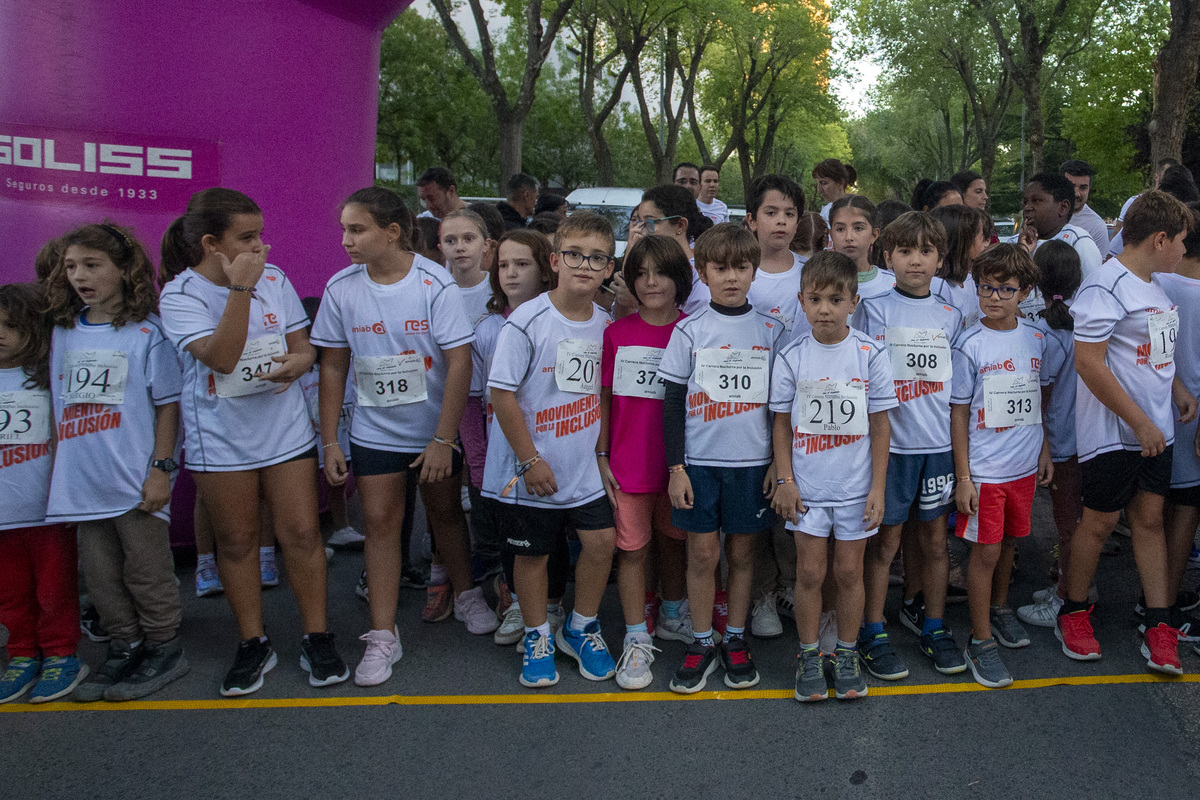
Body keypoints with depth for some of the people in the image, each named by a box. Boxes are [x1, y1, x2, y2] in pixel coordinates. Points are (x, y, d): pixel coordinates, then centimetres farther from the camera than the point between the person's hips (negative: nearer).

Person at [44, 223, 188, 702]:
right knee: (101, 574, 14)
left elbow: (167, 405, -8)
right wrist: (56, 468, 11)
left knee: (146, 572, 5)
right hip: (82, 481, 6)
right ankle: (125, 648, 29)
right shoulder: (63, 331, 9)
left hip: (135, 482, -5)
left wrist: (161, 469, -12)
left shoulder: (146, 332, -7)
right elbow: (58, 403, 14)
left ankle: (164, 651, 21)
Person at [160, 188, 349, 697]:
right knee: (237, 541, 9)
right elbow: (221, 357, -23)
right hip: (221, 439, -2)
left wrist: (297, 362, -16)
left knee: (301, 532, 1)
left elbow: (303, 345, 8)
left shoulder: (274, 279, 2)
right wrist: (241, 287, -26)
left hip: (285, 429, 2)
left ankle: (317, 640, 15)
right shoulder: (180, 295, -9)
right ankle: (253, 645, 24)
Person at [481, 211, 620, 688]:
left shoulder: (604, 324, 1)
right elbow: (502, 393, -16)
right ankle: (537, 637, 29)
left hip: (584, 465, 5)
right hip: (533, 466, -4)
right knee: (533, 552, 8)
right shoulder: (527, 322, -16)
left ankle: (580, 628, 26)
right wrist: (530, 460, -15)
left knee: (601, 539, 3)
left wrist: (601, 448, 6)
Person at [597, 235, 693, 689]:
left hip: (679, 461, 1)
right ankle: (637, 640, 14)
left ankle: (672, 617, 36)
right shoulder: (617, 333, 0)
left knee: (675, 542, 15)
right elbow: (604, 398, 4)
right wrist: (600, 457, 0)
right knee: (632, 548, 2)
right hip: (628, 464, 0)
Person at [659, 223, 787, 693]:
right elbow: (673, 403, 0)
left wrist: (779, 463, 3)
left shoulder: (772, 330, 3)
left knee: (742, 551, 9)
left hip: (752, 461, 1)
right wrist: (676, 467, -4)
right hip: (699, 460, -1)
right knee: (702, 553, 3)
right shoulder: (690, 331, 0)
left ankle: (736, 640, 24)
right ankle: (702, 644, 17)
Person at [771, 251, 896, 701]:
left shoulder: (870, 355, -5)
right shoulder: (792, 357, -4)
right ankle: (809, 655, 22)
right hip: (807, 486, 0)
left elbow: (879, 425, -1)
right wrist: (785, 480, -3)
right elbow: (782, 424, 2)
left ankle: (847, 653, 27)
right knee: (810, 572, 6)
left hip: (855, 487, 0)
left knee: (849, 571, 10)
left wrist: (878, 487, -2)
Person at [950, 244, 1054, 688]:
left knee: (1008, 540, 18)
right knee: (986, 550, 0)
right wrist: (963, 477, -10)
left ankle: (999, 608, 41)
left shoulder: (1035, 338, 2)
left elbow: (1038, 397, 15)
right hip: (984, 468, -5)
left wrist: (1044, 449, 14)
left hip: (1024, 465, 5)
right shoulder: (970, 345, -12)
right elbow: (958, 413, -9)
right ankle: (981, 641, 12)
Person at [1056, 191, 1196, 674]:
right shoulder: (1106, 287, -17)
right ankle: (1073, 612, 22)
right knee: (1101, 521, 3)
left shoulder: (1154, 285, 11)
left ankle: (1159, 626, 17)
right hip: (1113, 431, -8)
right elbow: (1088, 363, -22)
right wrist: (1140, 423, -19)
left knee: (1150, 517, 10)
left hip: (1154, 429, 8)